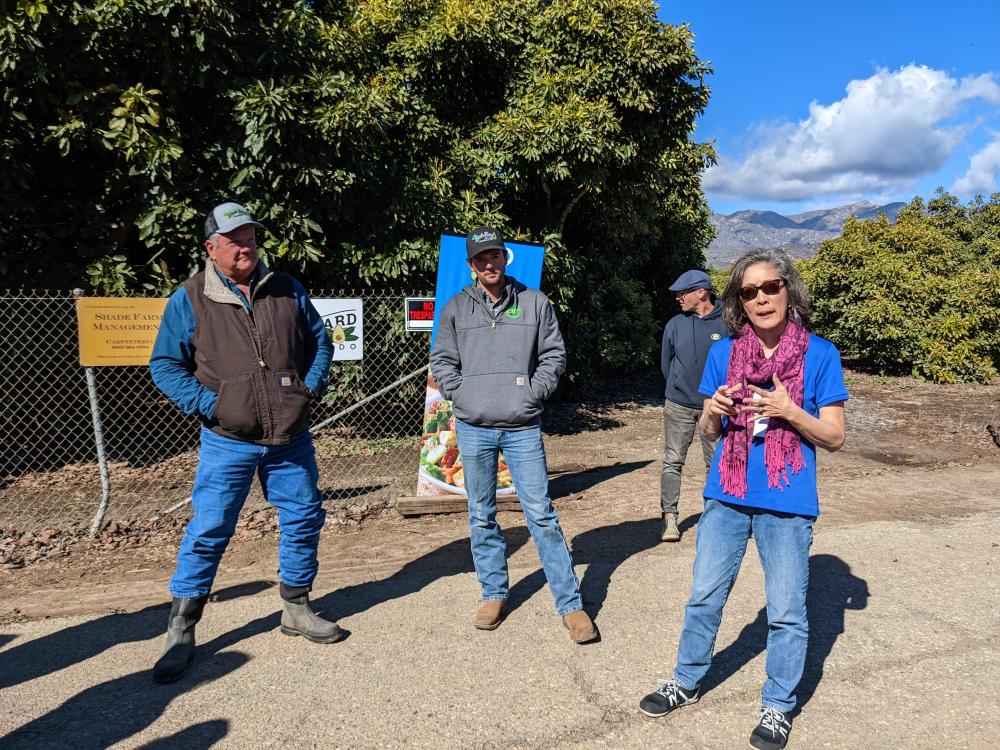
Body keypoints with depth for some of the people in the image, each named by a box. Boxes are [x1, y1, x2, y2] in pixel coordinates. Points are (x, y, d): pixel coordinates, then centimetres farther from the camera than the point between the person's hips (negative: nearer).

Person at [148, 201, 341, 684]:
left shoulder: (286, 289, 6)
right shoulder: (189, 299, -2)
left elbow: (319, 340, 15)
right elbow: (164, 365, 1)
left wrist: (313, 384, -1)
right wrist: (206, 403, -12)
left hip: (291, 439, 4)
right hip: (228, 442, -3)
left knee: (304, 519, 11)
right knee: (208, 531, -1)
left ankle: (296, 610, 30)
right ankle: (180, 632, 16)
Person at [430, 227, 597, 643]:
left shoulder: (535, 303, 4)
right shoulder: (455, 308, 6)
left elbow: (554, 354, 6)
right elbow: (442, 360, 9)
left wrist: (534, 392, -5)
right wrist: (462, 394, -3)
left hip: (522, 427, -2)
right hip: (473, 428, 2)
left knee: (541, 514, -1)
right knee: (481, 517, 11)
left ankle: (570, 604, 8)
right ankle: (494, 594, 28)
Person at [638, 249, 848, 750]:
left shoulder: (820, 355, -7)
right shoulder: (723, 353, 1)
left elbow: (835, 437, -4)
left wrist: (790, 412, -22)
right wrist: (713, 411, -16)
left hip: (788, 503, -2)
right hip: (727, 496, 3)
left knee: (786, 612, 9)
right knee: (704, 597, 13)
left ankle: (778, 706, 30)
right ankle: (687, 682, 34)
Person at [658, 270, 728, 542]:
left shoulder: (726, 324, -7)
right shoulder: (675, 324, 1)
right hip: (678, 406, 2)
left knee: (717, 463, 9)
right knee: (672, 462, 2)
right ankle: (669, 517, 9)